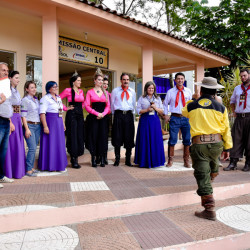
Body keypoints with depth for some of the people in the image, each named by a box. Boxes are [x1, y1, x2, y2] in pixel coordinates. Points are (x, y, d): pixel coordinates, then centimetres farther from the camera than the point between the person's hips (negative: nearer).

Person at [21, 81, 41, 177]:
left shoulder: (36, 100, 16)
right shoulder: (25, 100, -5)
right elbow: (23, 116, -9)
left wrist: (41, 125, 13)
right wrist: (27, 129, -15)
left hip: (38, 126, 7)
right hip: (29, 126, -7)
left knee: (34, 148, 8)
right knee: (32, 148, -11)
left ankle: (31, 167, 17)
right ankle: (28, 170, -4)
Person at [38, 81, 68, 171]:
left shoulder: (59, 98, 15)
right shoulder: (45, 98, -9)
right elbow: (42, 113, -16)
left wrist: (63, 124, 16)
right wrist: (45, 126, -22)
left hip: (59, 123, 8)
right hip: (50, 123, -8)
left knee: (59, 144, 11)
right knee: (50, 144, -2)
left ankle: (58, 164, 22)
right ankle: (50, 165, 7)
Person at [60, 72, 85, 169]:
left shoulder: (81, 91, 14)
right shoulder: (68, 90, -4)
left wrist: (81, 108, 13)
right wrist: (66, 108, -6)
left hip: (80, 115, 6)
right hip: (72, 115, -6)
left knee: (80, 136, 5)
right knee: (73, 137, -4)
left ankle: (76, 158, 17)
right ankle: (73, 159, 4)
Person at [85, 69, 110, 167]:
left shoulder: (105, 92, 13)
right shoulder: (90, 92, 4)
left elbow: (108, 106, 9)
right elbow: (87, 106, -3)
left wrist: (103, 114, -9)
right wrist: (97, 113, -13)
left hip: (103, 118, 2)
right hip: (93, 118, -2)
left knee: (103, 137, 1)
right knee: (93, 137, -1)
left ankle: (102, 159, 8)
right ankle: (93, 159, 8)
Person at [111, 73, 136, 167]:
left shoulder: (132, 91, 12)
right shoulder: (115, 91, 7)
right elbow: (112, 104, 12)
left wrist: (132, 113, 13)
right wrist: (114, 114, 10)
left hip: (129, 115, 1)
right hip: (118, 114, -1)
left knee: (129, 138, 3)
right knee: (117, 137, 0)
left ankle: (128, 160, 13)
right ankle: (117, 159, 11)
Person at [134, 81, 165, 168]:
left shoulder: (158, 99, 14)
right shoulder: (141, 99, 7)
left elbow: (162, 111, 11)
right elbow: (138, 110, 1)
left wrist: (155, 108, -7)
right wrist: (147, 110, -12)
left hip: (155, 121, 2)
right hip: (145, 121, -2)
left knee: (156, 141, 0)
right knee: (145, 141, -2)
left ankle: (155, 160, 9)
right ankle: (145, 161, 6)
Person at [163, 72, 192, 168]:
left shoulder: (188, 91, 8)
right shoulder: (170, 92, 5)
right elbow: (165, 104, 13)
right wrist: (166, 115, 3)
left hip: (186, 118, 2)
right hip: (174, 118, -1)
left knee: (187, 140, 5)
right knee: (172, 140, -1)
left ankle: (186, 161, 18)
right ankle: (170, 160, 12)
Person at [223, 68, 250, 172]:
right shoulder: (237, 88, 16)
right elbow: (232, 101, 28)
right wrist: (234, 112, 14)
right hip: (239, 118, 4)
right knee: (236, 140, 2)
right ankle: (233, 163, 5)